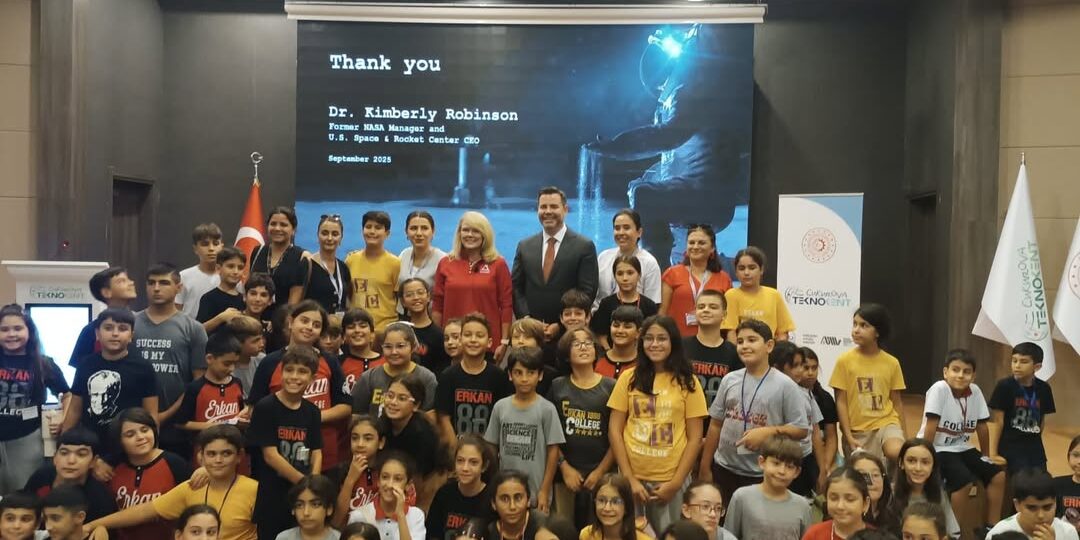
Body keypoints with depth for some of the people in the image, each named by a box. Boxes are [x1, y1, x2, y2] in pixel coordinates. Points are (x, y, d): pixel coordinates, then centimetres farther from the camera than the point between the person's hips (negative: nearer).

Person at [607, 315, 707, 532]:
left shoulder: (687, 382, 1)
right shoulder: (629, 378, 2)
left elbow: (695, 438, 0)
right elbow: (614, 430, 1)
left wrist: (675, 483, -8)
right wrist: (629, 479, -6)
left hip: (671, 480, -1)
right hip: (633, 478, 1)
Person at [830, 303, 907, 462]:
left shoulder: (892, 363, 2)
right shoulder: (844, 361, -4)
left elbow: (897, 402, 9)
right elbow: (841, 402, -4)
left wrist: (904, 436, 8)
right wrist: (848, 436, -9)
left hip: (886, 422, 0)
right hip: (857, 429, 0)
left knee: (896, 453, -27)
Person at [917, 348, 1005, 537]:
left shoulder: (975, 391, -3)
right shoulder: (939, 389, -20)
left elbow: (982, 426, 8)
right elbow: (930, 427, -20)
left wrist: (987, 456, 15)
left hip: (961, 448, 7)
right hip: (938, 449, -7)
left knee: (998, 476, -3)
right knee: (964, 482, -25)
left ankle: (991, 527, 12)